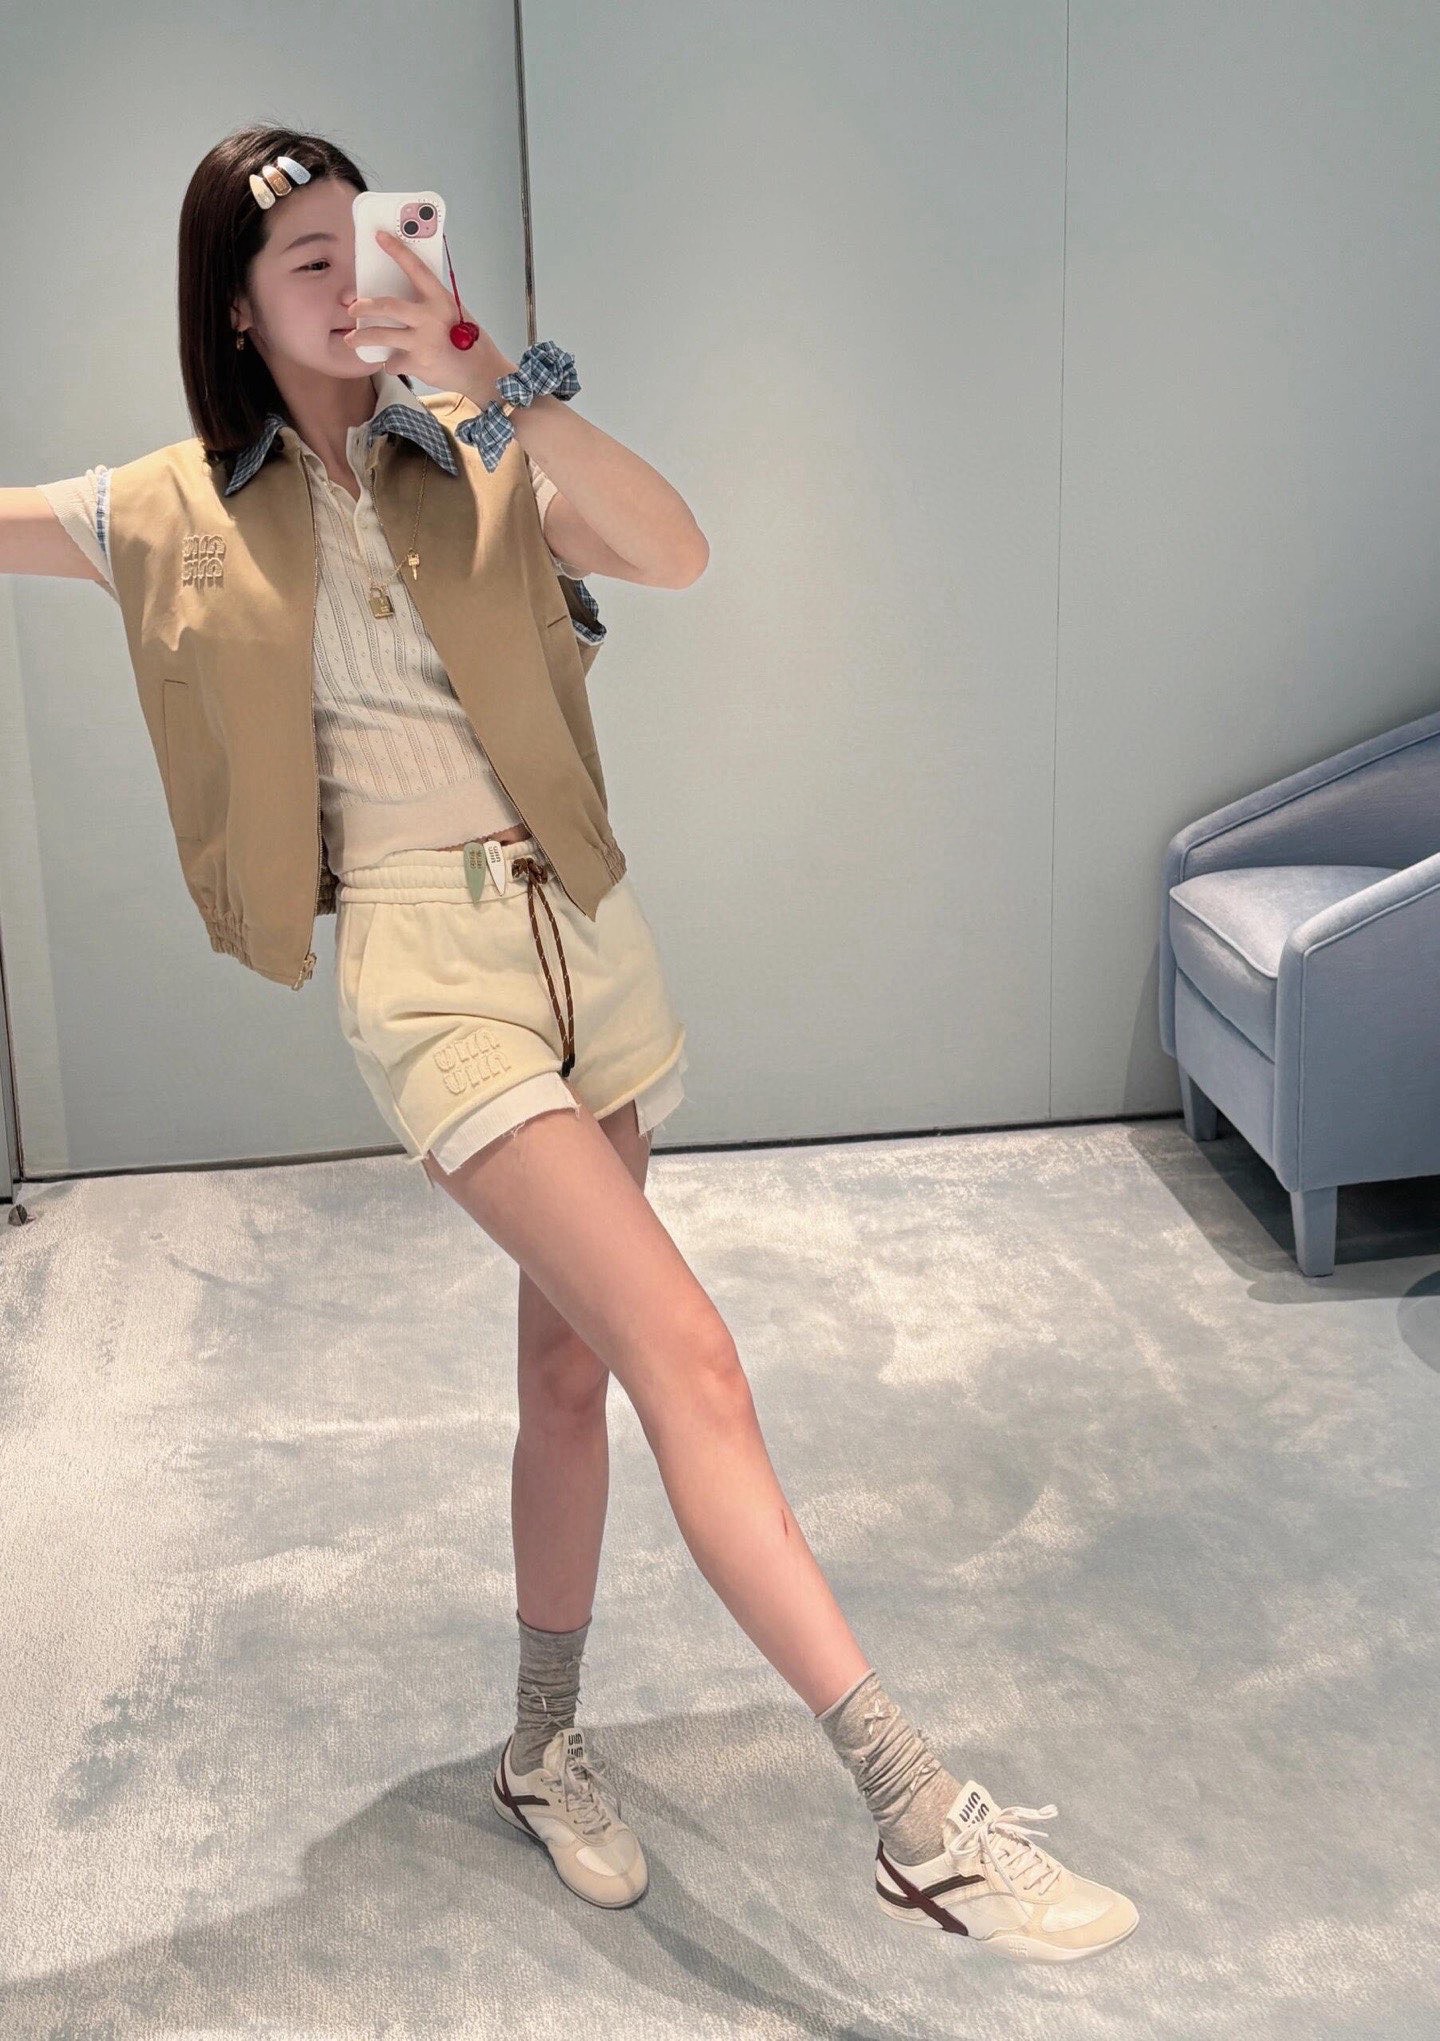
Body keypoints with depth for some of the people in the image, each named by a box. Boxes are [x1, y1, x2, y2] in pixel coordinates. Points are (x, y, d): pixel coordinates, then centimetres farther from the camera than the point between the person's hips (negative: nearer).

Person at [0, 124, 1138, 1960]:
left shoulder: (472, 472, 7)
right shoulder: (192, 518, 3)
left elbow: (675, 552, -12)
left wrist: (494, 391, -23)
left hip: (589, 940, 4)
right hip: (431, 969, -4)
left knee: (573, 1361, 10)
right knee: (688, 1358, -16)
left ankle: (543, 1753, 30)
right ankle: (924, 1821, -16)